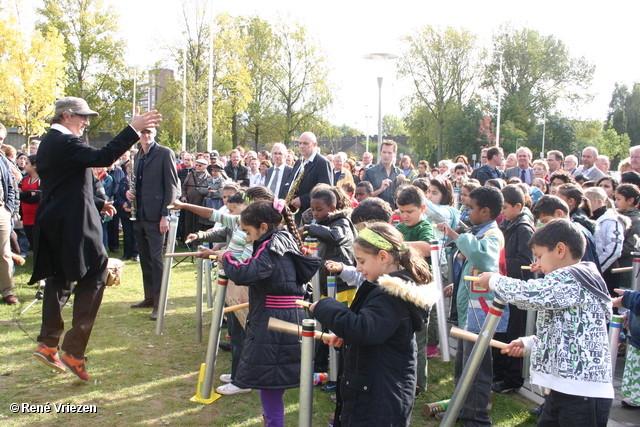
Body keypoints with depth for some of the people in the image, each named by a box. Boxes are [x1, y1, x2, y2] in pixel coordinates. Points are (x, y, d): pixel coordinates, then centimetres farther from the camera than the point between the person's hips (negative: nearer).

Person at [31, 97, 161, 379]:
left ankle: (48, 345, 22)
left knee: (59, 280, 17)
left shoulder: (49, 142, 16)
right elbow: (102, 157, -29)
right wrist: (134, 129, -28)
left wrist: (96, 205, 20)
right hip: (73, 226, -10)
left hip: (53, 225, 10)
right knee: (93, 278, -4)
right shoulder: (65, 142, -15)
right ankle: (74, 352, -5)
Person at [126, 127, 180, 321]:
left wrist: (165, 215, -14)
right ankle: (149, 297, 24)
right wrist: (129, 191, 5)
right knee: (145, 259, 13)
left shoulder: (164, 153, -6)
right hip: (139, 215, 7)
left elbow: (172, 186, -9)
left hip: (155, 216, -7)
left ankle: (159, 304, -3)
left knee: (156, 258, -8)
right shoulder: (138, 155, 16)